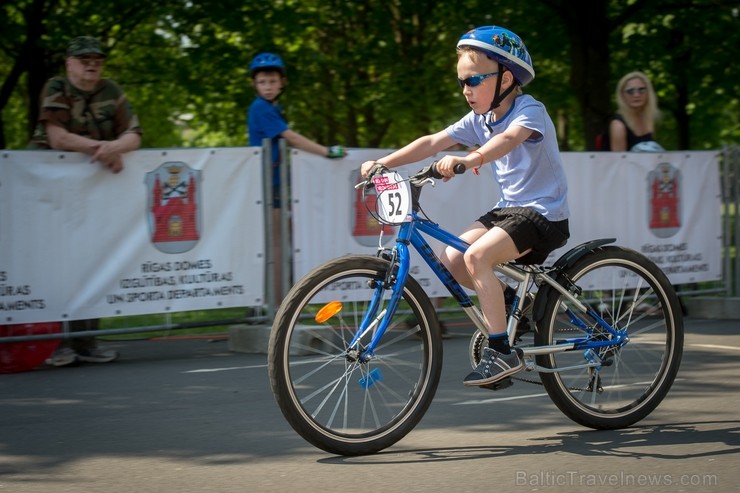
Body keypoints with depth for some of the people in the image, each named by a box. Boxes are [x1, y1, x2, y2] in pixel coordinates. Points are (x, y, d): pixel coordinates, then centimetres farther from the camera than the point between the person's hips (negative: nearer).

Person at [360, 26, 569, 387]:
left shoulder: (530, 111, -15)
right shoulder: (479, 119, 7)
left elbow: (509, 138, -38)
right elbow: (433, 142, 0)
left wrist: (469, 160, -56)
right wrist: (382, 163, -12)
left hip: (543, 212, -8)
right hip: (508, 208, 8)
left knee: (476, 256, -27)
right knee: (450, 260, -8)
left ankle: (502, 352, -22)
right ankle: (506, 303, 17)